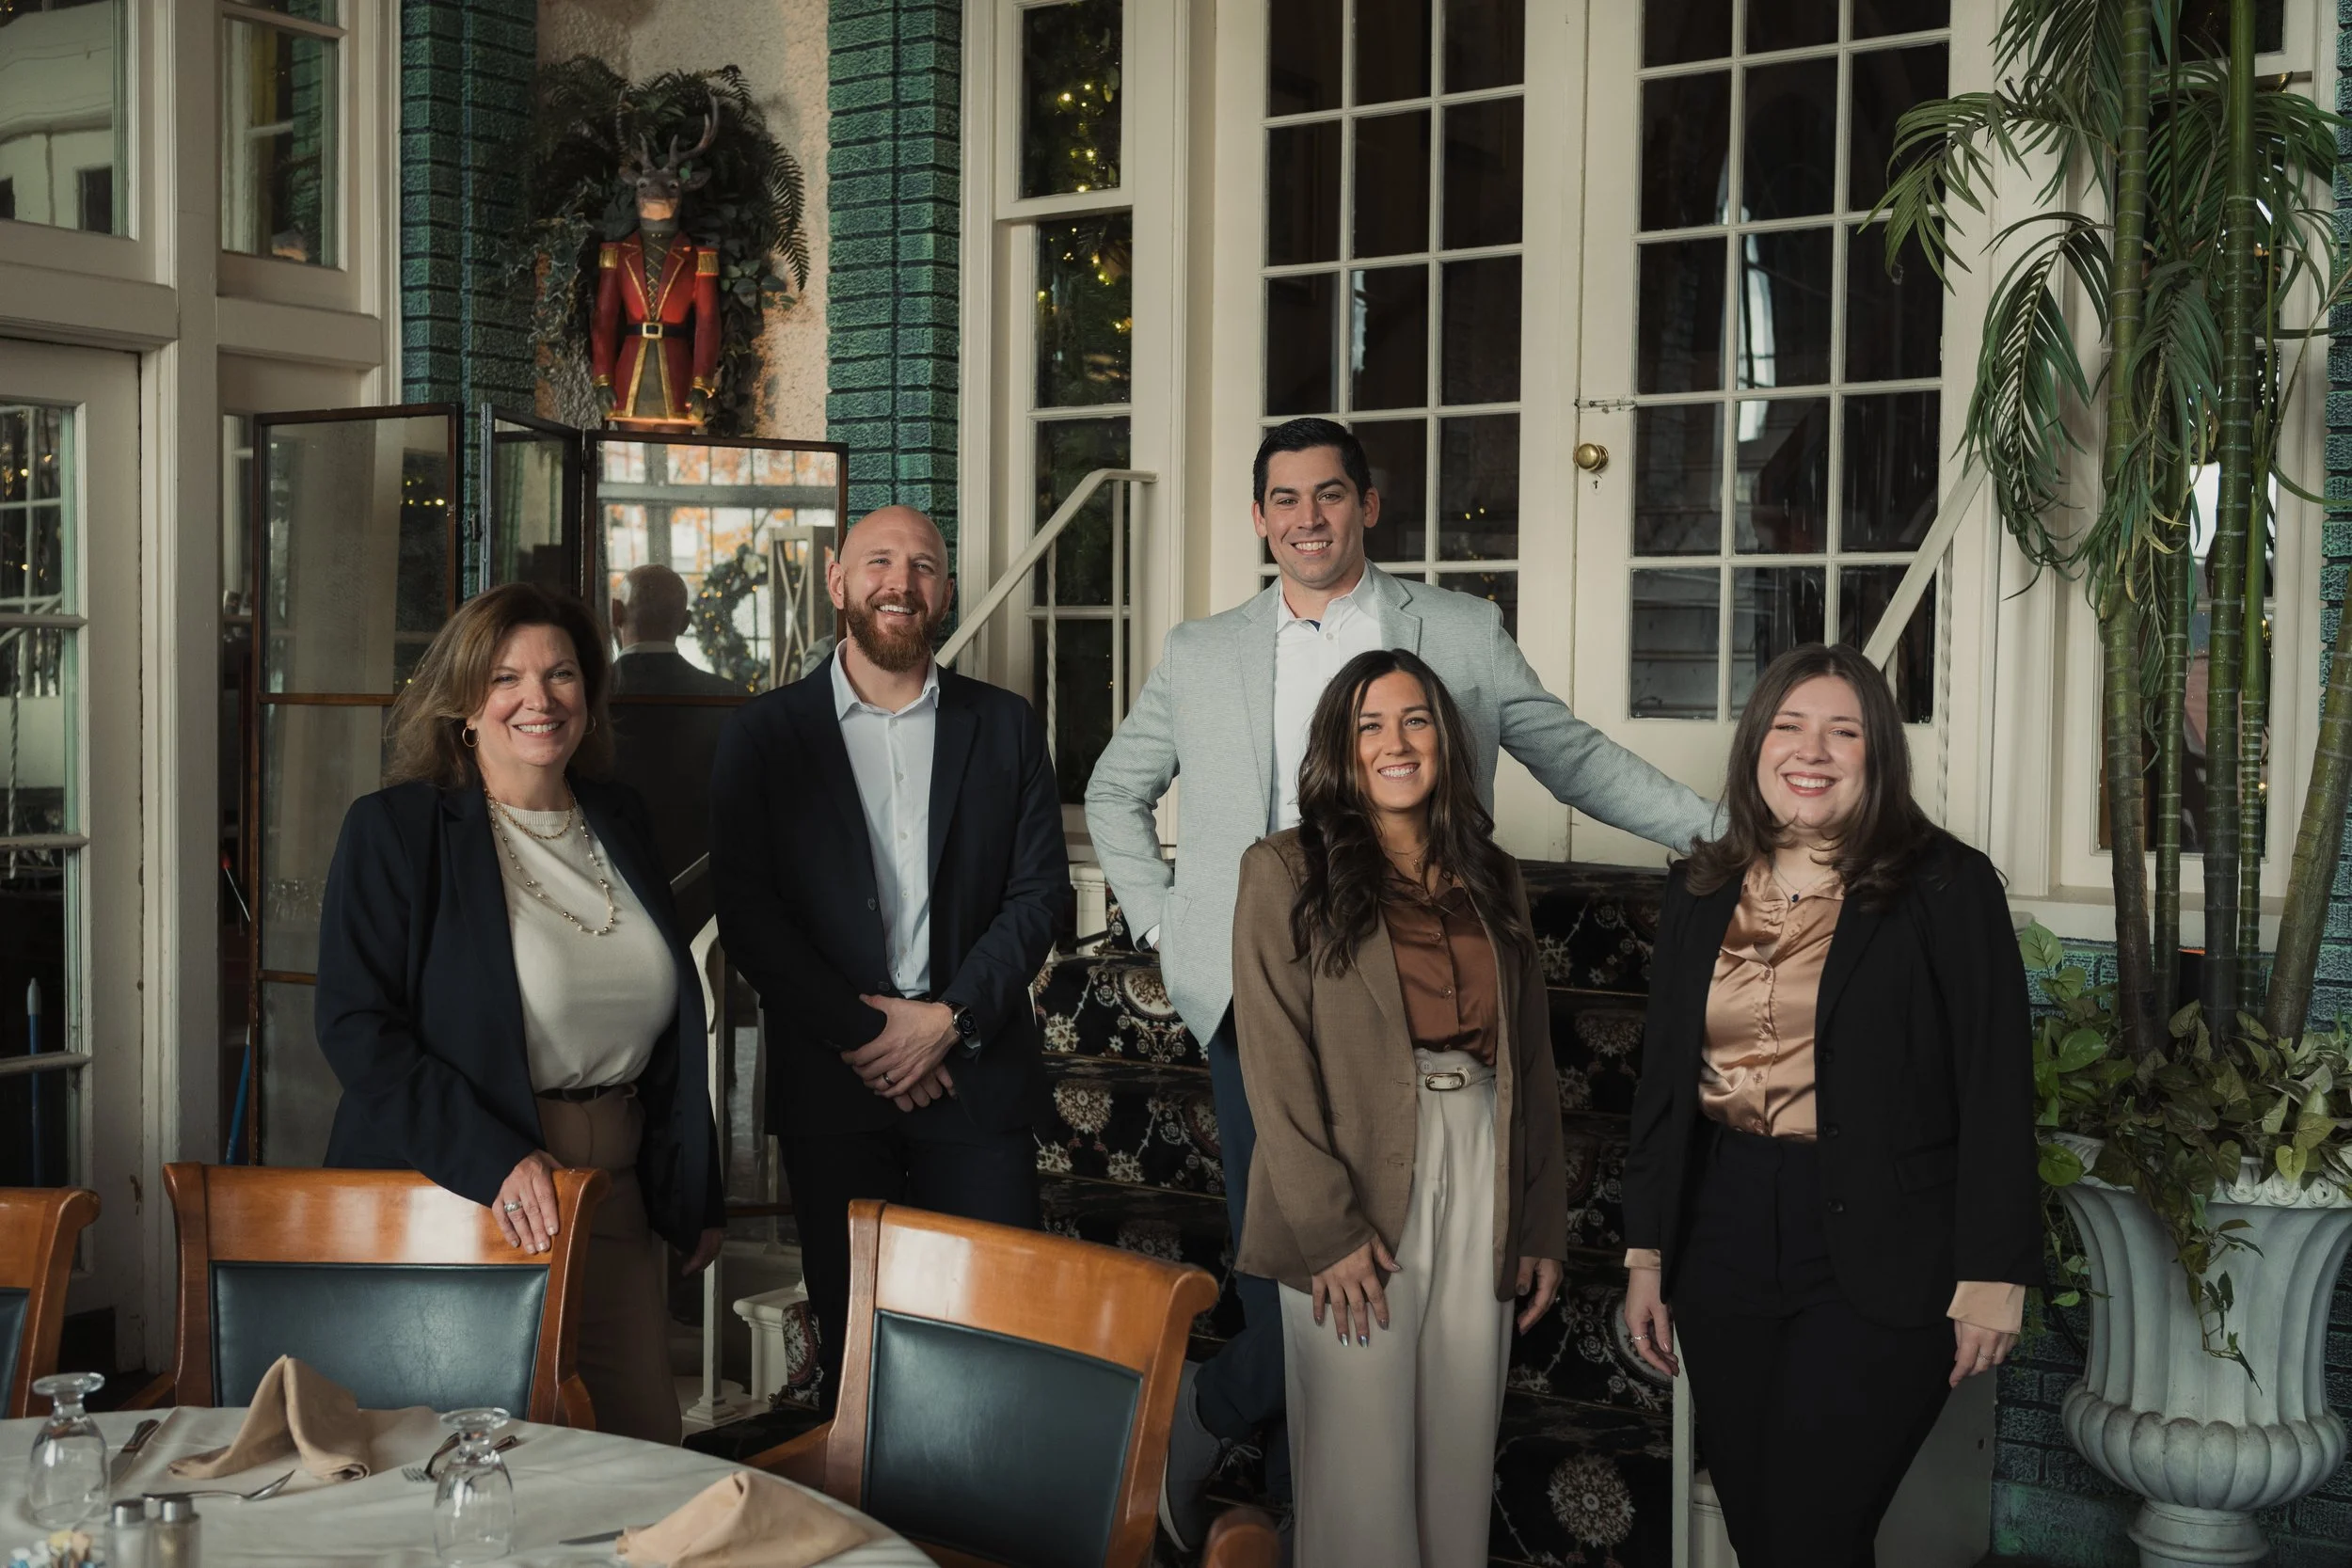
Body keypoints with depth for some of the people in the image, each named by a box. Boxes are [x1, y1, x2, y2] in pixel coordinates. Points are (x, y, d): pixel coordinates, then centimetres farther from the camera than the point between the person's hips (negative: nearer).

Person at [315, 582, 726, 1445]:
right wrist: (493, 1159, -22)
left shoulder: (620, 823, 11)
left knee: (643, 1443, 3)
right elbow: (355, 1025, -12)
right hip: (453, 1194, -4)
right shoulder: (397, 828, -5)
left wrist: (696, 1198, 15)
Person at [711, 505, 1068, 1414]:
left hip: (978, 1070, 1)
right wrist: (859, 1033, -9)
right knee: (851, 1332, 5)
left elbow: (1040, 891, 4)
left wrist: (951, 1017, -9)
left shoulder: (1006, 727, 10)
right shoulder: (765, 734, 6)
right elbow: (744, 906, -2)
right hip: (830, 1079, -1)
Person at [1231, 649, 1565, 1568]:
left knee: (1460, 1454, 9)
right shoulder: (1287, 872, -2)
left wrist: (1543, 1224, 8)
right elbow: (1274, 1064, -8)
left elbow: (1532, 1061, 13)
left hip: (1480, 1180, 4)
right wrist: (1328, 1228, -14)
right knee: (1361, 1466, -1)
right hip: (1359, 1191, -4)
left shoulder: (1491, 880, 13)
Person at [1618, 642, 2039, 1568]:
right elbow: (1661, 1082, 13)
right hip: (1725, 1239, 5)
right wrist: (1647, 1254, 10)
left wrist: (1991, 1277, -10)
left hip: (1879, 1258, -5)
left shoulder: (1947, 889, -5)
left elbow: (1997, 1092, -7)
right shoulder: (1700, 894, 10)